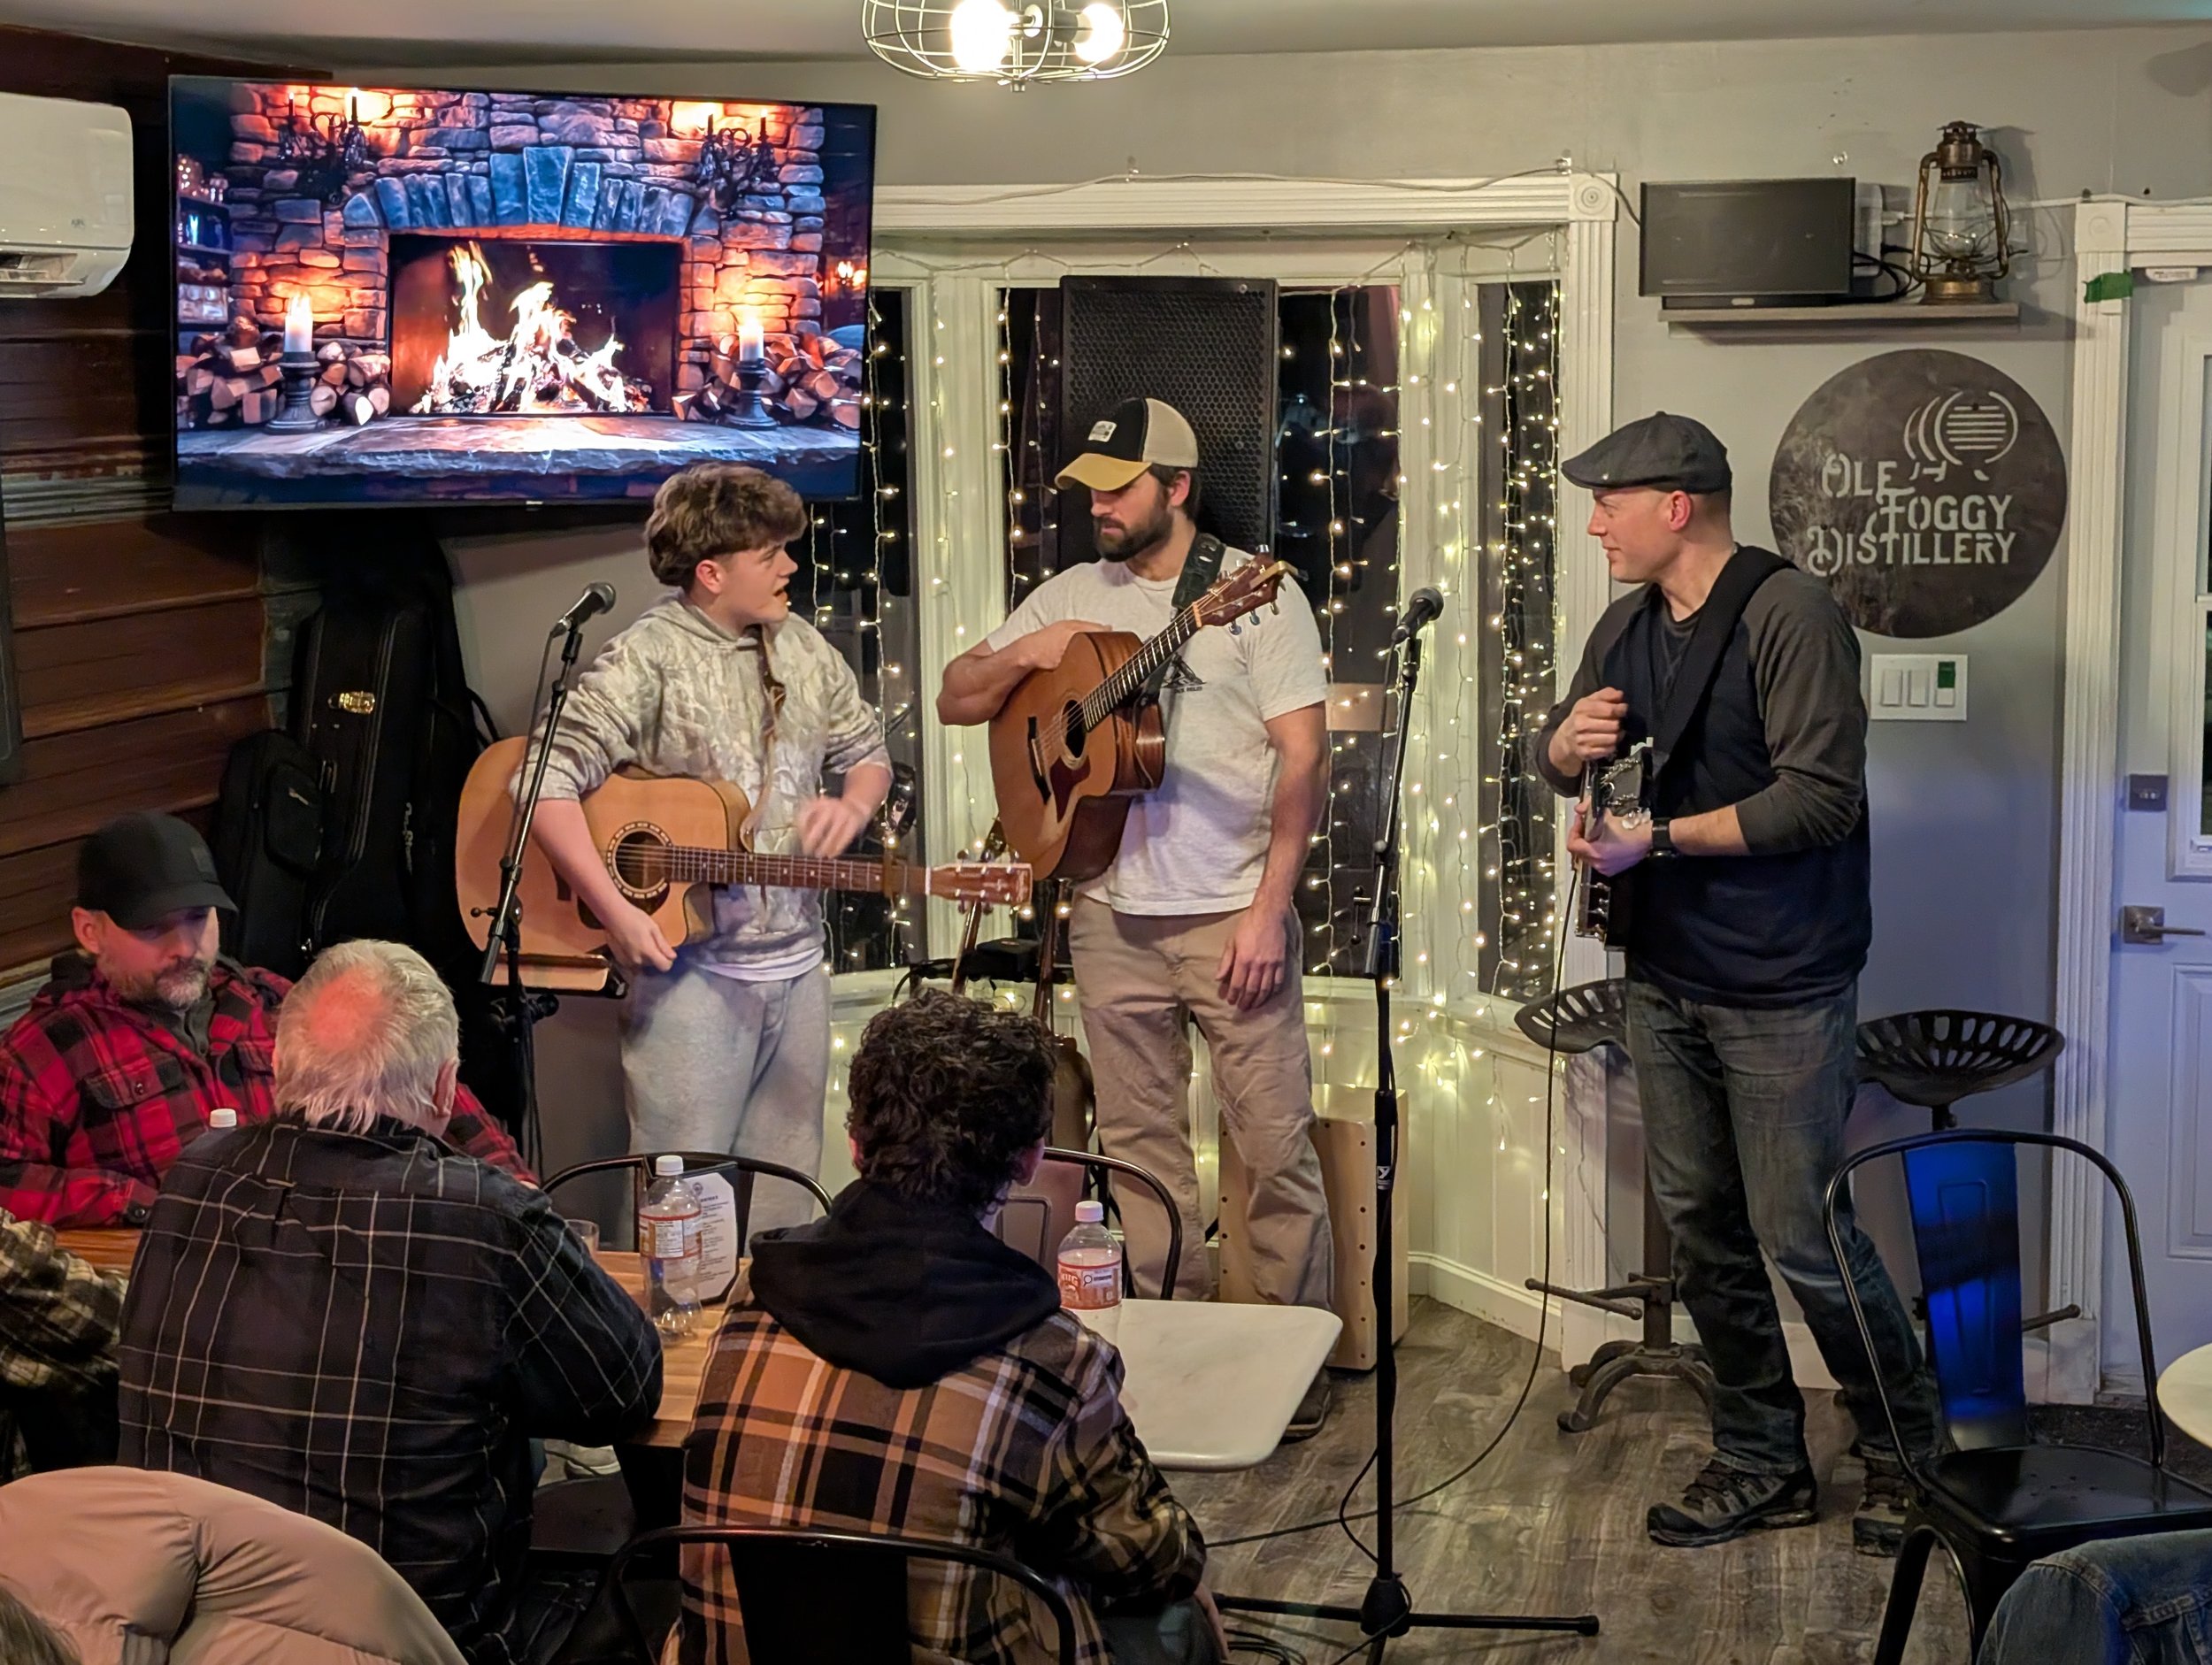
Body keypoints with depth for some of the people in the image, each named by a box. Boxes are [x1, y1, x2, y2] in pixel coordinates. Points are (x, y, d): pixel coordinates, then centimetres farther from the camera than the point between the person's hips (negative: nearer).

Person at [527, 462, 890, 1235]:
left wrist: (851, 807, -1)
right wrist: (616, 912, -25)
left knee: (783, 1196, 13)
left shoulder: (802, 649, 10)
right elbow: (547, 783, -19)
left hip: (795, 962, 6)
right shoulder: (647, 662, -12)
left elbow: (868, 751, 22)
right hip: (691, 967, -6)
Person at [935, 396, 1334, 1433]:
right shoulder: (1074, 597, 11)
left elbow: (1304, 758, -8)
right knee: (1140, 1144, 11)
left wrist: (1270, 907, -14)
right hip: (1112, 918, 5)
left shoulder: (1257, 592, -4)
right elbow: (955, 702, 13)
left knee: (1276, 1144, -3)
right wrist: (1024, 655, -8)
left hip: (1234, 917, -5)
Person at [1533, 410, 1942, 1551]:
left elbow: (1821, 797, -21)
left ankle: (1906, 1453, 15)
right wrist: (1567, 741, -5)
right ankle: (1761, 1463, 23)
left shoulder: (1789, 615, -14)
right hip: (1665, 977, 8)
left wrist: (1659, 840, -21)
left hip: (1781, 988, -8)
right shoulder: (1628, 625, 11)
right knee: (1701, 1229, 11)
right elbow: (1554, 757, 19)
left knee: (1800, 1237, -5)